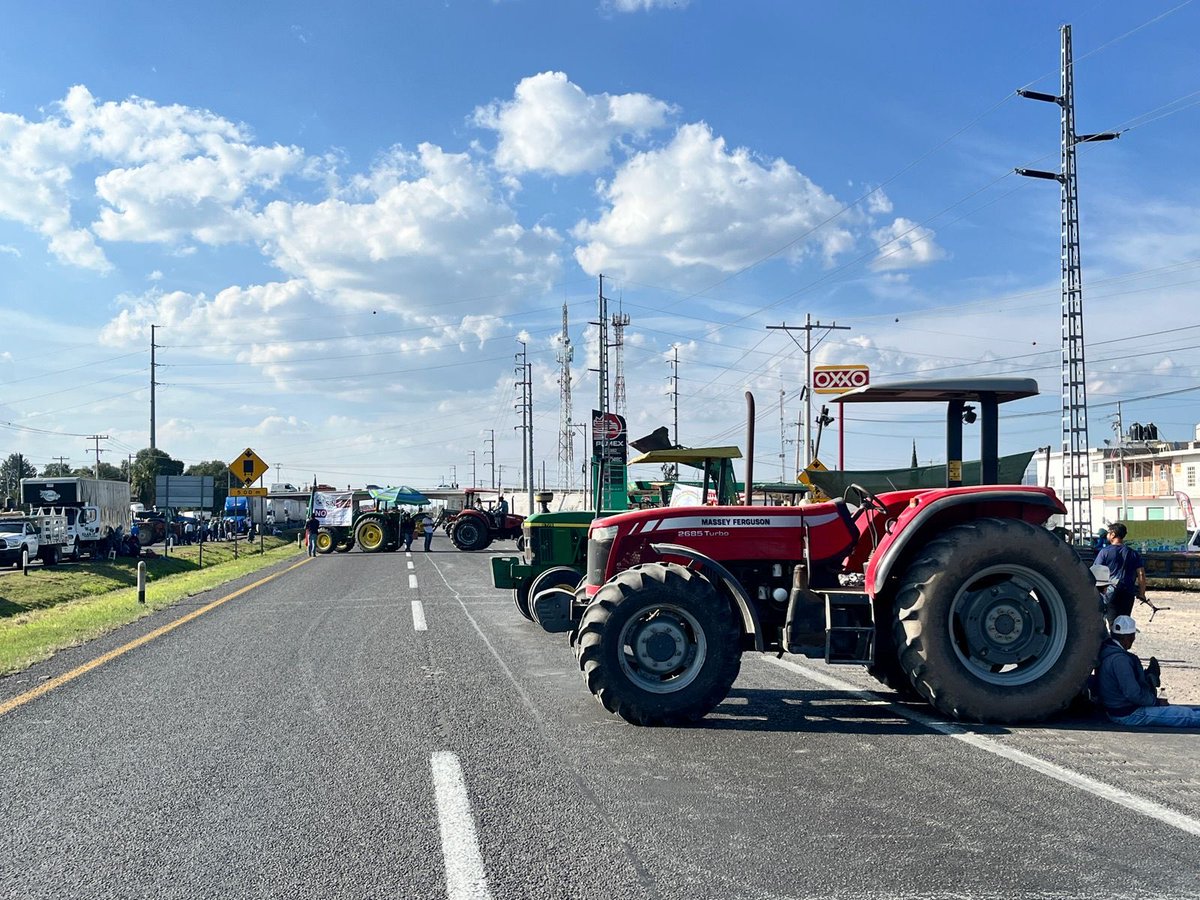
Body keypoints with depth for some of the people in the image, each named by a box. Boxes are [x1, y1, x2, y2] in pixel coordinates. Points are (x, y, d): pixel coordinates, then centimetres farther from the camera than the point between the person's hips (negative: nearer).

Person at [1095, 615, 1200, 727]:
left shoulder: (1106, 650, 5)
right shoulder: (1119, 659, -28)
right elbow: (1133, 694, -28)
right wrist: (1156, 702, -13)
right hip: (1128, 715, -10)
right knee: (1188, 715, -7)